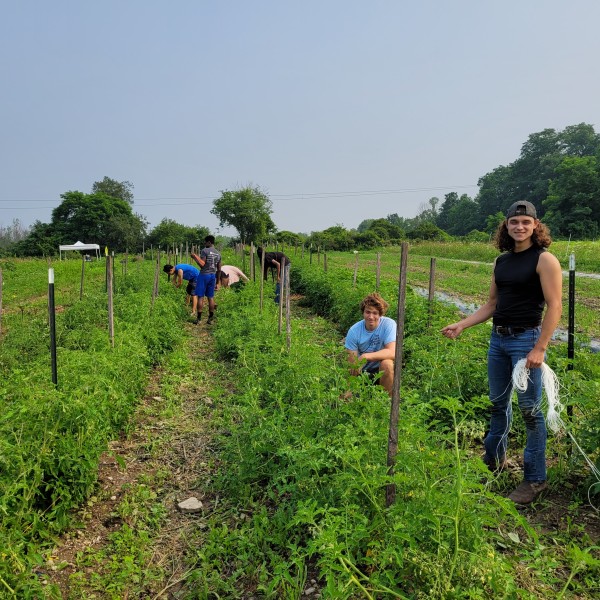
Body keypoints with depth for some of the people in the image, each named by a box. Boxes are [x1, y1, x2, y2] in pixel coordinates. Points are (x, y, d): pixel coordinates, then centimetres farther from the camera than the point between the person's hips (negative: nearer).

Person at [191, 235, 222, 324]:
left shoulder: (205, 251, -9)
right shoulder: (218, 253, 11)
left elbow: (202, 265, -18)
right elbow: (219, 270, 13)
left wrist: (195, 257, -5)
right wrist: (217, 282, 18)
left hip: (204, 275, -6)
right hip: (213, 276, 6)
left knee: (200, 297, 0)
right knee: (211, 297, 9)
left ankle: (199, 318, -1)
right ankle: (210, 318, 9)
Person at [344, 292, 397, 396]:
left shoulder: (389, 324, -17)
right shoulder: (354, 331, -13)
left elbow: (392, 353, -29)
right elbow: (351, 365, -13)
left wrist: (365, 357, -38)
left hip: (382, 371, -1)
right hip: (362, 372, 2)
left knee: (387, 363, -34)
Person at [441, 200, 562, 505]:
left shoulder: (544, 260, -8)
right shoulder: (501, 261, 11)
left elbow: (554, 307, -13)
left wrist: (539, 348, -18)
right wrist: (460, 325, 7)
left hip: (526, 339, -6)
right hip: (498, 338, 6)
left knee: (530, 409, -1)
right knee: (498, 403, 16)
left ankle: (535, 479, 14)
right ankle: (494, 460, 34)